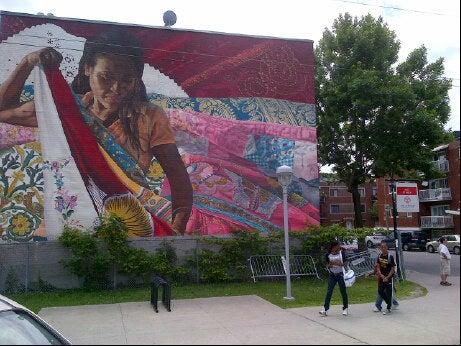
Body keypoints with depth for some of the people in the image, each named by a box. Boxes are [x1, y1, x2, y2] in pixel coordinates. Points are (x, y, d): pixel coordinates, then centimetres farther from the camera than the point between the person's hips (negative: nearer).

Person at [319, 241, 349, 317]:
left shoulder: (342, 253, -5)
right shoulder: (328, 255, -5)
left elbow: (345, 264, -1)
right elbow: (327, 266, 0)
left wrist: (340, 264, -22)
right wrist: (331, 264, -23)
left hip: (340, 274, 0)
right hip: (332, 275, 0)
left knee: (343, 291, 5)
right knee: (329, 292, -4)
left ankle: (345, 308, 19)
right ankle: (325, 309, -2)